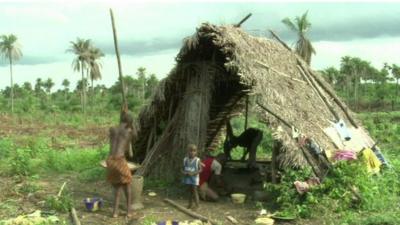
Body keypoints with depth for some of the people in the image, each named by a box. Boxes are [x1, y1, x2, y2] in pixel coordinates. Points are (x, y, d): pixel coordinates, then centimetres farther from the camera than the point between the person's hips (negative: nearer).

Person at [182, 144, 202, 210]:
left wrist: (193, 173, -21)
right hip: (187, 177, 4)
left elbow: (200, 169, -10)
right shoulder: (185, 159, 4)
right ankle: (190, 204, 21)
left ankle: (197, 205, 2)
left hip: (194, 177, -4)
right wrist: (184, 172, -11)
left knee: (194, 191, -4)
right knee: (190, 191, 12)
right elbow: (183, 168, 11)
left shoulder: (197, 160, -9)